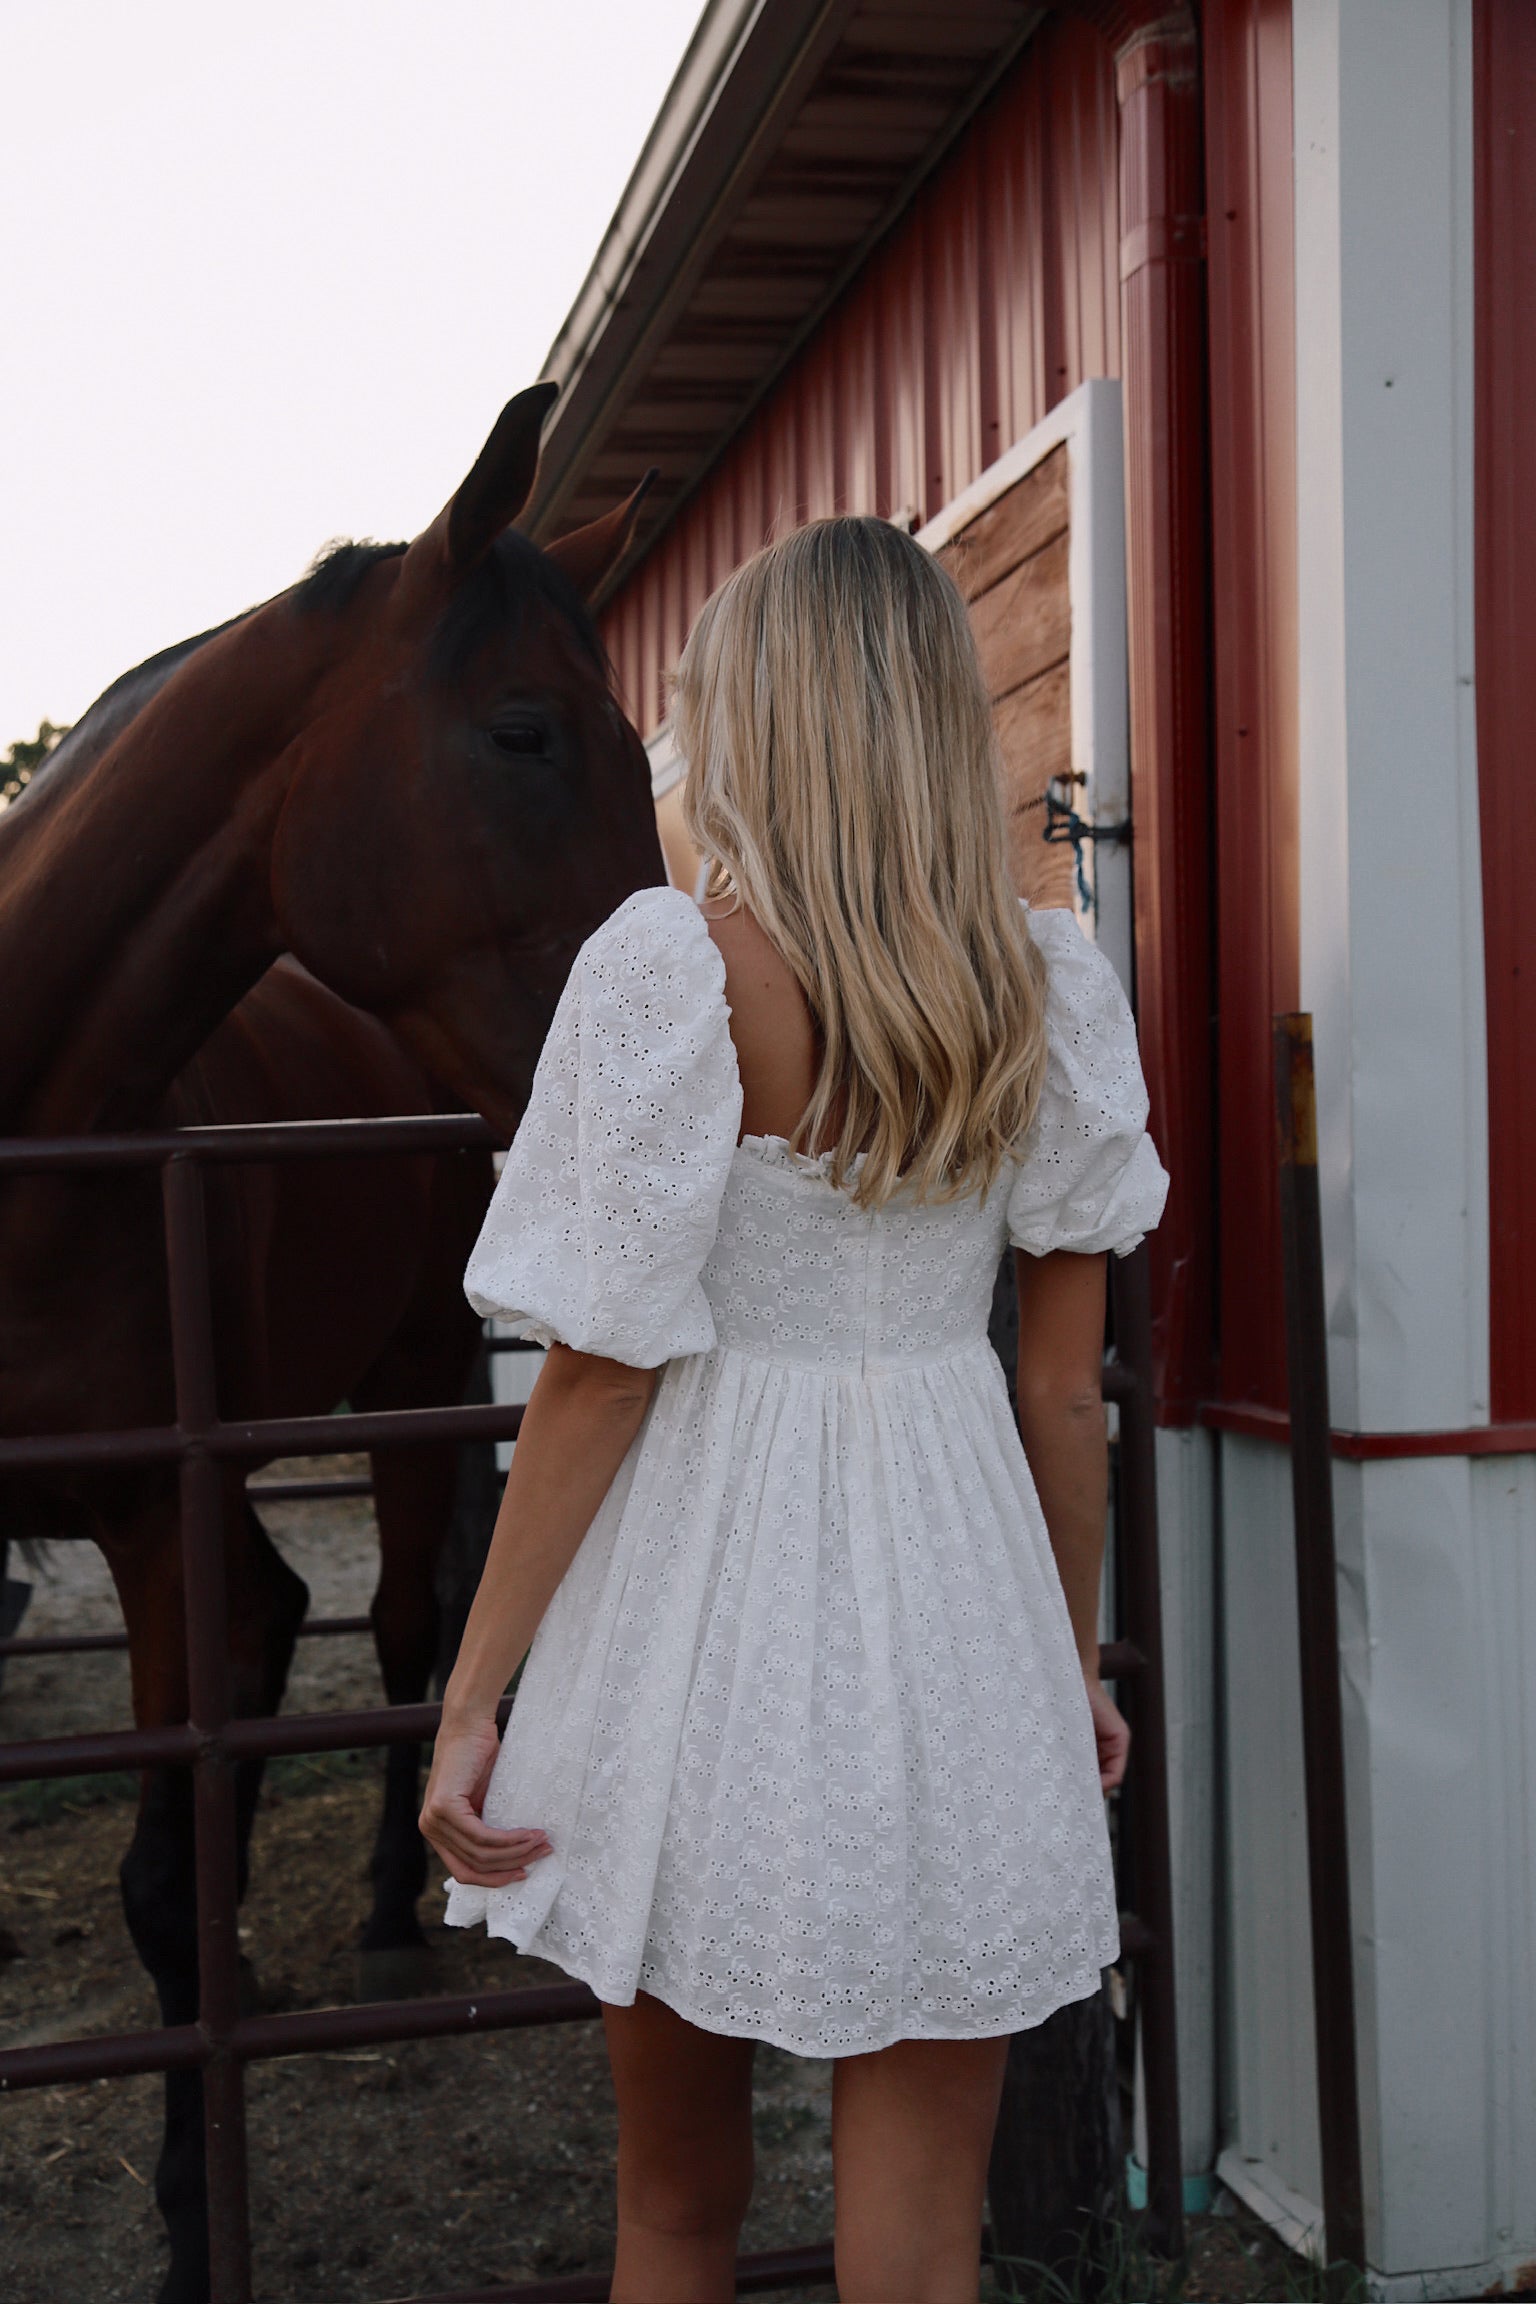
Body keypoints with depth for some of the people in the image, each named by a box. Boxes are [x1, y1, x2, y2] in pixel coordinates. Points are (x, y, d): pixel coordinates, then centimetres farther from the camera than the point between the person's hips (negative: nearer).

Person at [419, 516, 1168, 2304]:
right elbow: (1066, 1380, 4)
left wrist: (470, 1697, -4)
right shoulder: (1057, 985, 0)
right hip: (956, 1583, 3)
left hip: (709, 1569, -2)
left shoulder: (669, 967, -12)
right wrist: (1076, 1659, 16)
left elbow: (600, 1372, -12)